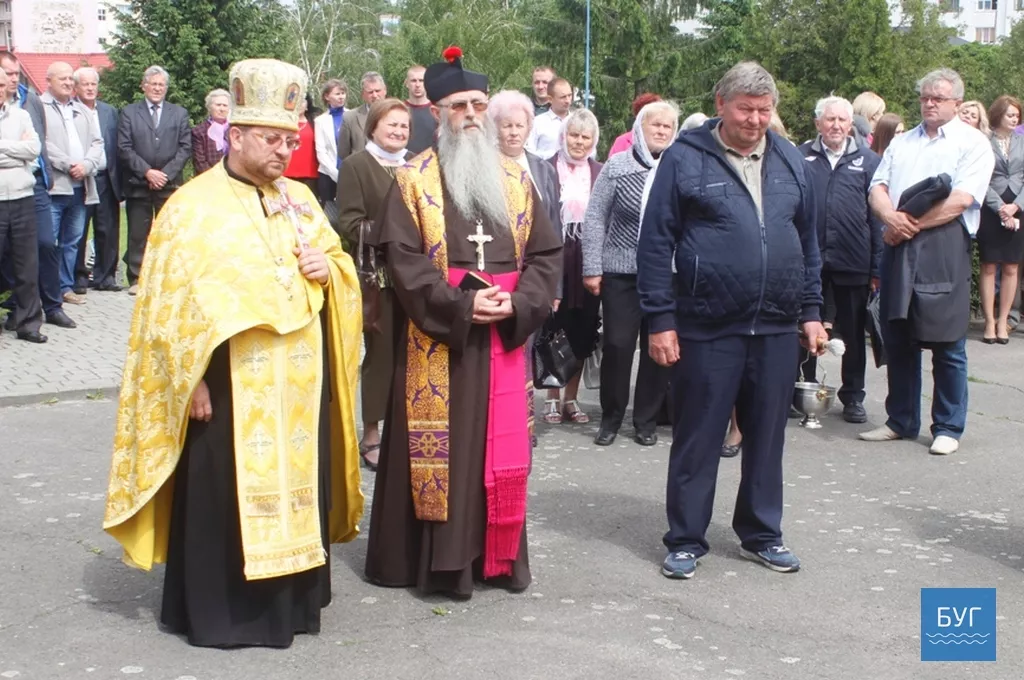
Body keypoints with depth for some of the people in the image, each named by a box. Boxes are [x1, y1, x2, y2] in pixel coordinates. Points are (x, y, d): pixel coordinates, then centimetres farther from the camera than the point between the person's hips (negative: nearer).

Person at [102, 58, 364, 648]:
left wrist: (327, 269, -5)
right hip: (231, 382, -6)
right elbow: (172, 302, -10)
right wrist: (192, 380, -14)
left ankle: (293, 598, 26)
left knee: (296, 486, 12)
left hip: (298, 380, 6)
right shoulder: (195, 205, -7)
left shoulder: (301, 199, 10)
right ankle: (220, 608, 14)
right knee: (225, 493, 1)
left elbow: (340, 265, 19)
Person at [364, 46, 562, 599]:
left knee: (502, 450, 7)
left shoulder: (516, 181, 11)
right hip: (436, 341, -3)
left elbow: (547, 253, 8)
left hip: (504, 340, 4)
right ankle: (441, 559, 9)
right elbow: (402, 258, -9)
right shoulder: (413, 182, 0)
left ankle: (498, 555, 18)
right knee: (438, 450, 0)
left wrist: (518, 305, -10)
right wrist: (461, 305, -18)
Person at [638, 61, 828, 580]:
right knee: (697, 439, 5)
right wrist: (660, 320, -9)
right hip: (706, 328, -4)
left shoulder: (789, 160, 10)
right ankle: (686, 540, 17)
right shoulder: (685, 158, -4)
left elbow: (807, 241, 17)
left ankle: (761, 534, 27)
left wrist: (810, 310, 12)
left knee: (767, 437, 13)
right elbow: (655, 242, -5)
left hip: (777, 328, 4)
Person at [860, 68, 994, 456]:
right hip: (898, 248, 5)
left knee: (947, 344, 0)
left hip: (943, 250, -5)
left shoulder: (973, 143, 1)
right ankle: (901, 421, 21)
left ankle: (948, 428, 10)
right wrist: (891, 217, -11)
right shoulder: (902, 142, 20)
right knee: (897, 339, 10)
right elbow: (877, 188, 10)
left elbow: (961, 200, -11)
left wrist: (912, 224, -13)